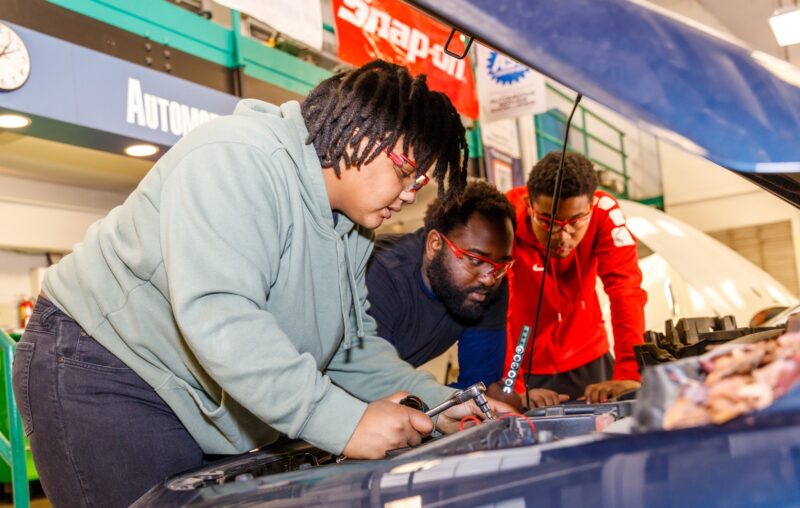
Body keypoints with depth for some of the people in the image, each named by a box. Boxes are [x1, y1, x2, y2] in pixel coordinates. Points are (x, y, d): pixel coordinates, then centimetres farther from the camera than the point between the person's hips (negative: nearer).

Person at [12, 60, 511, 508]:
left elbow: (353, 343, 8)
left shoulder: (352, 226, 4)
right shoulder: (239, 159, -26)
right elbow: (217, 315, -37)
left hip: (207, 410, 8)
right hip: (103, 370, -8)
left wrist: (437, 403, -6)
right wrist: (343, 421, -37)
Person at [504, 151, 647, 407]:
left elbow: (625, 290, -26)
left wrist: (629, 375, -36)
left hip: (587, 359, 2)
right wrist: (513, 390, -39)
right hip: (523, 367, -2)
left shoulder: (604, 211, -19)